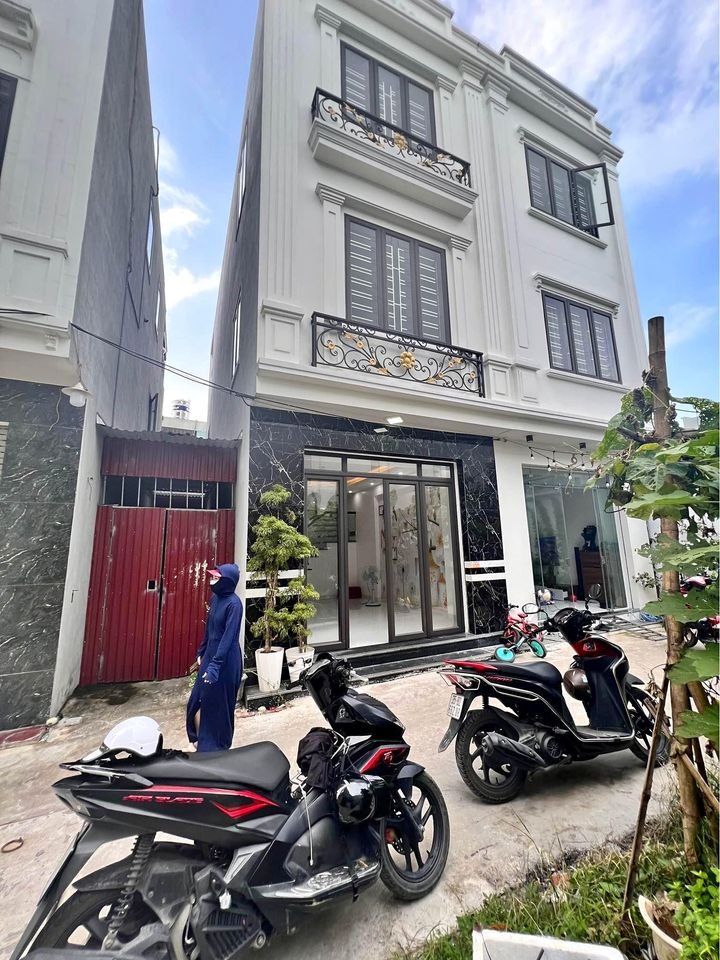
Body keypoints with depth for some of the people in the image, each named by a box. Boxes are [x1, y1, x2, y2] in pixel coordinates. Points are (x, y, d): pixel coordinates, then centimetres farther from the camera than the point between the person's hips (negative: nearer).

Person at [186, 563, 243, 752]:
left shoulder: (234, 603, -23)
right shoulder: (215, 598, 3)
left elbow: (229, 636, -25)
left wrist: (215, 666, -26)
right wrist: (201, 652, 18)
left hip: (225, 660, -8)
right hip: (210, 655, 8)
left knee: (219, 704, 8)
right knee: (197, 699, 18)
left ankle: (218, 747, 30)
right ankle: (201, 740, 41)